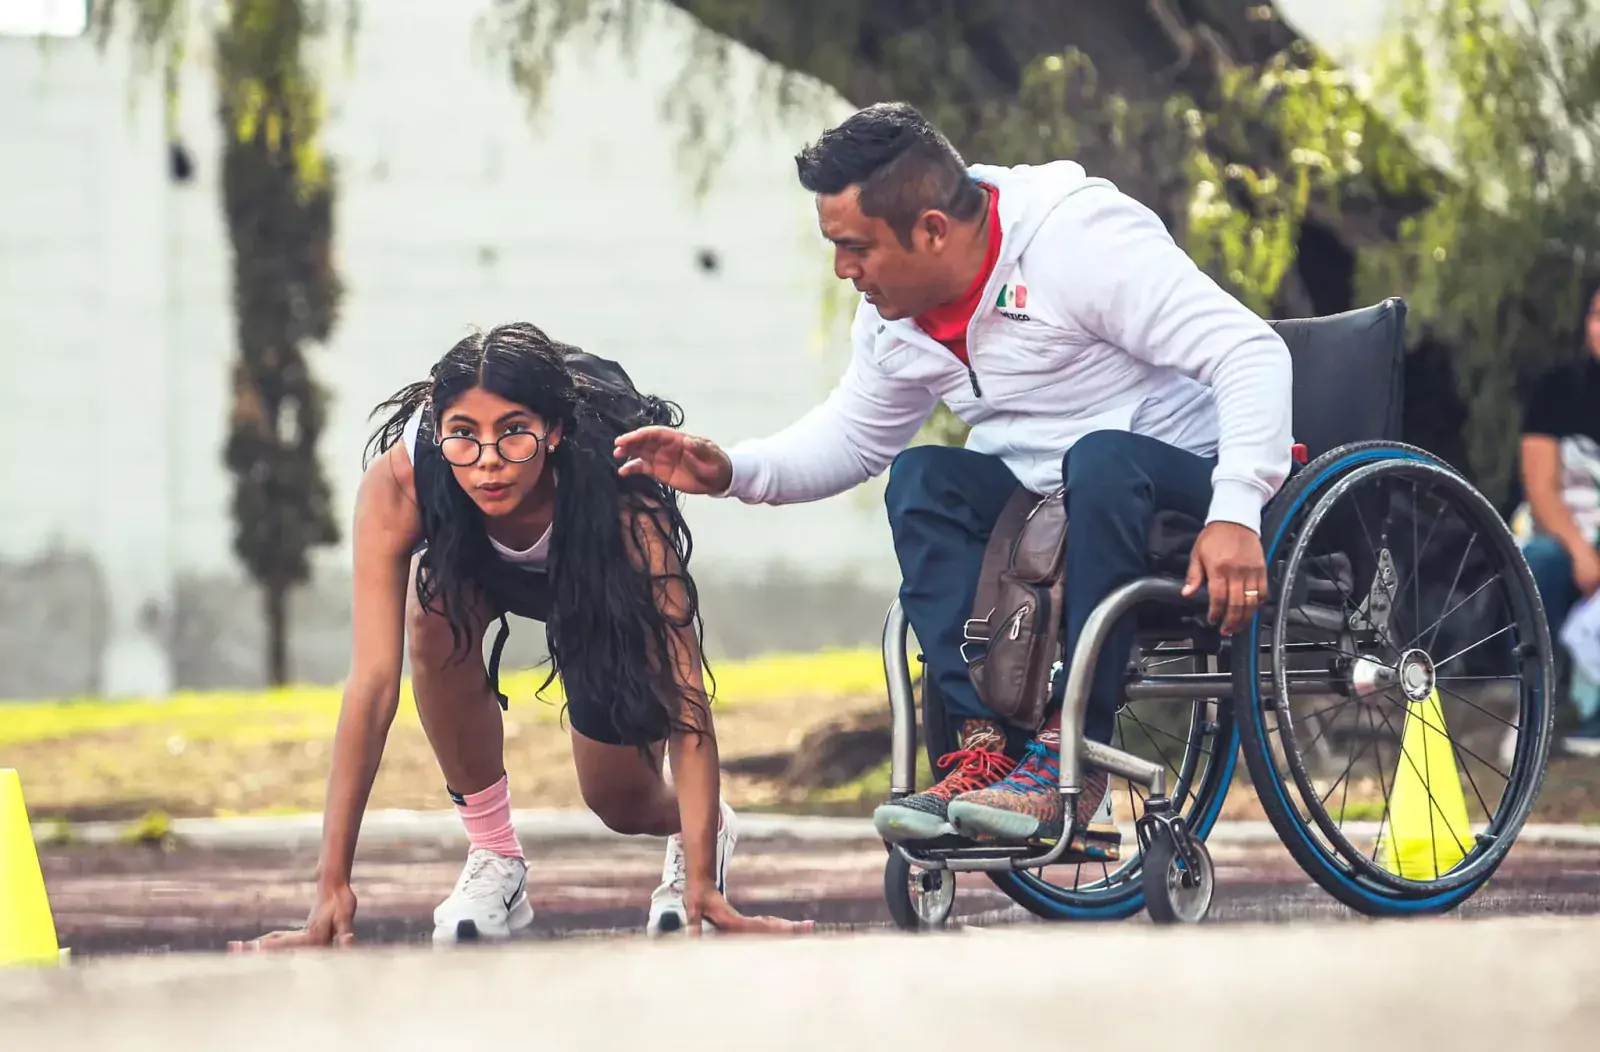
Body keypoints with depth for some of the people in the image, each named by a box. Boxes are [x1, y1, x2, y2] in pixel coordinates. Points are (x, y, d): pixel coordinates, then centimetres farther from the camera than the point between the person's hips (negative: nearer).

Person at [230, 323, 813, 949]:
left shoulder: (619, 497, -43)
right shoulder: (398, 481, -41)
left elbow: (682, 689, -43)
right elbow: (372, 685, -42)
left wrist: (702, 885, -50)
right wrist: (332, 884, -46)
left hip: (600, 574, -1)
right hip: (476, 558, 1)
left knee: (621, 802, -4)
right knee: (439, 615, -32)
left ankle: (703, 831, 35)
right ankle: (493, 859, -12)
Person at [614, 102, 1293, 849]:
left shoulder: (1081, 242, -22)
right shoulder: (896, 312, 2)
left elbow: (1253, 354, -26)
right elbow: (853, 435, 18)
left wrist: (1236, 512, -37)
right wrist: (732, 472, -1)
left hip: (1179, 489, -7)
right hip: (1044, 502, 7)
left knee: (1101, 459, -37)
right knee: (921, 479, -17)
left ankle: (1072, 753, -32)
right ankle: (985, 742, -26)